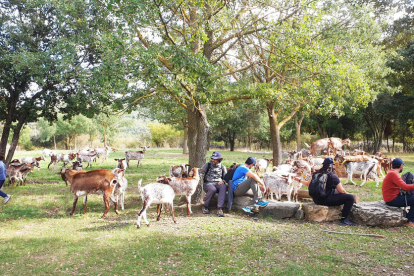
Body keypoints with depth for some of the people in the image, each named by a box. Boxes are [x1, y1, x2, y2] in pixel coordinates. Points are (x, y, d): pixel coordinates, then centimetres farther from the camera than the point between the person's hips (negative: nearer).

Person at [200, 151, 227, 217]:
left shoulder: (222, 167, 17)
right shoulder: (207, 165, 12)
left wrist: (223, 181, -8)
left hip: (218, 183, 2)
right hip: (208, 183, -2)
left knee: (223, 187, -35)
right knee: (212, 189, -38)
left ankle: (219, 208, -41)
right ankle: (205, 207, -15)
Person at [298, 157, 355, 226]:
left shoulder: (316, 174, 4)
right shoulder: (333, 176, -13)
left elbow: (308, 183, 17)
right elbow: (341, 191, -8)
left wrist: (300, 180, 35)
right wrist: (347, 193, 13)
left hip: (316, 200, 8)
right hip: (327, 200, -8)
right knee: (350, 197, -7)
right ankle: (343, 220, -6)